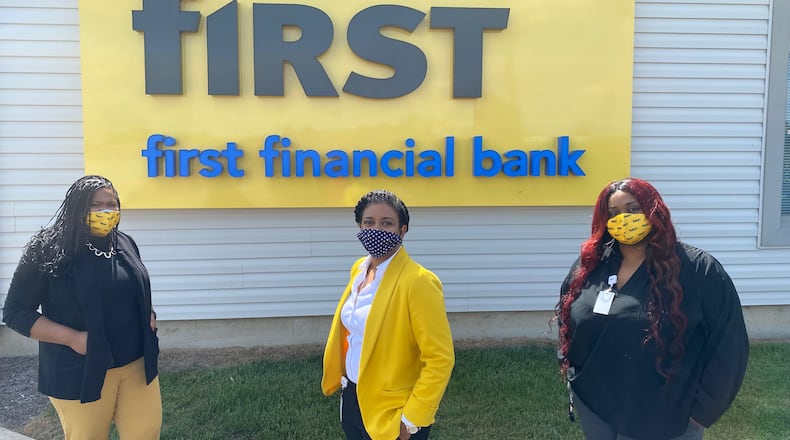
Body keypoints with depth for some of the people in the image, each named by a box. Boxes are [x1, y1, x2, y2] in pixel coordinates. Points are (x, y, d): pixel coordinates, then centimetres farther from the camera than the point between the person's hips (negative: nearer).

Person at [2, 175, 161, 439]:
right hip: (80, 373, -4)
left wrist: (149, 314, 1)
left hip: (137, 364, 5)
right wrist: (72, 338, -20)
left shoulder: (125, 244, 6)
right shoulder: (47, 252, -11)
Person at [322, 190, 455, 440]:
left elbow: (440, 358, -20)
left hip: (391, 413, -7)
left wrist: (411, 419, -18)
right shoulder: (359, 269, 1)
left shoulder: (418, 281, -22)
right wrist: (341, 380, 15)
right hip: (353, 400, 7)